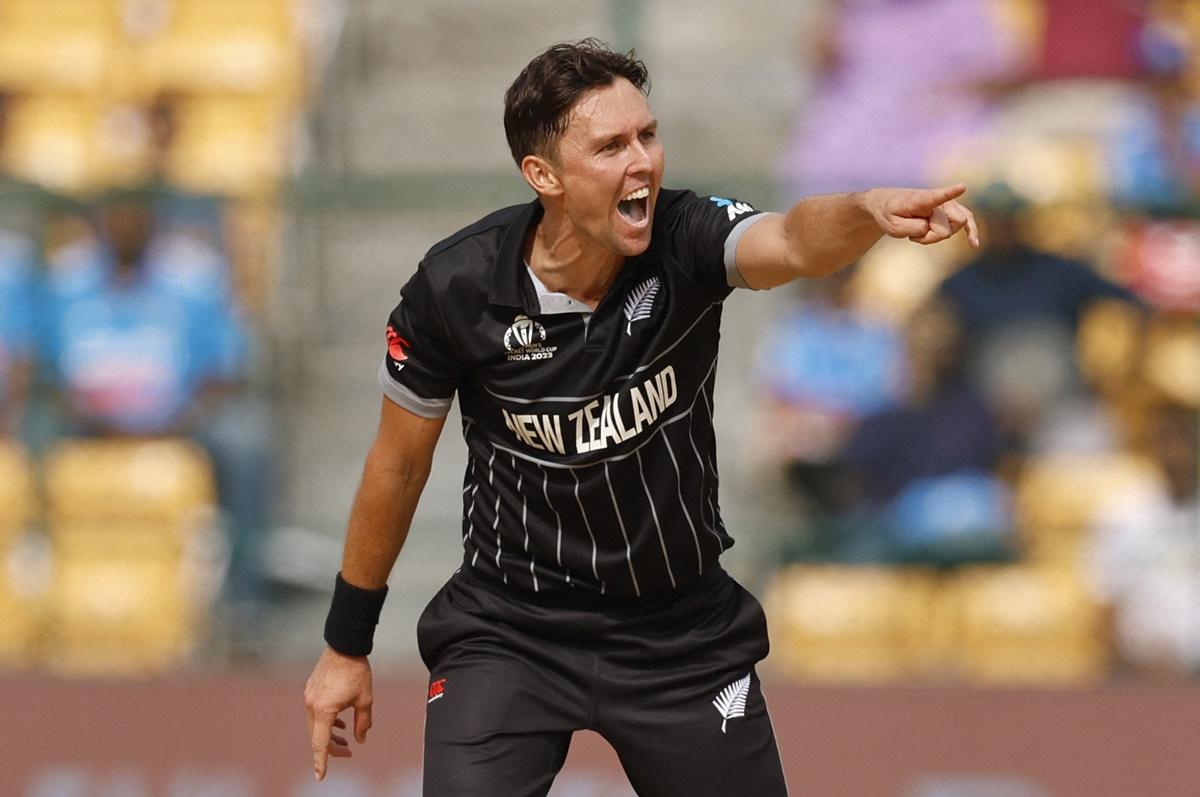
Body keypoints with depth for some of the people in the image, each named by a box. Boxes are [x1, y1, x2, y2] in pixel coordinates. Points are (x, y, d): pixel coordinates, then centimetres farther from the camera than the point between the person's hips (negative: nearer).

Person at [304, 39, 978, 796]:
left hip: (685, 633, 1)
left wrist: (871, 211, -63)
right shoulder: (456, 287, -15)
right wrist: (346, 645, 7)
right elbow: (399, 463, -1)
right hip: (510, 632, -1)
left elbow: (793, 243, -39)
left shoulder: (685, 239, -16)